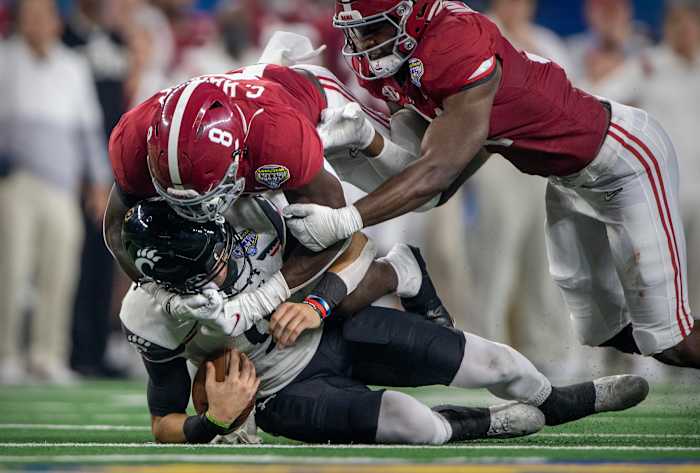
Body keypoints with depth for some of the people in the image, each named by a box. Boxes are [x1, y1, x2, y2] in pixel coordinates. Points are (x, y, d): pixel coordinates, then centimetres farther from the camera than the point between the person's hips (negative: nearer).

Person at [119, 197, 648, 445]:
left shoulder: (252, 207, -26)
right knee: (419, 425, -25)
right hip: (287, 392, -3)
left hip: (334, 326, 3)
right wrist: (216, 422, -36)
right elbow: (165, 425, -15)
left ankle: (557, 402, 42)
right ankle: (480, 424, 12)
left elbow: (354, 244, -10)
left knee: (495, 363, 6)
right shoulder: (154, 316, -29)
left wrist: (318, 303, -29)